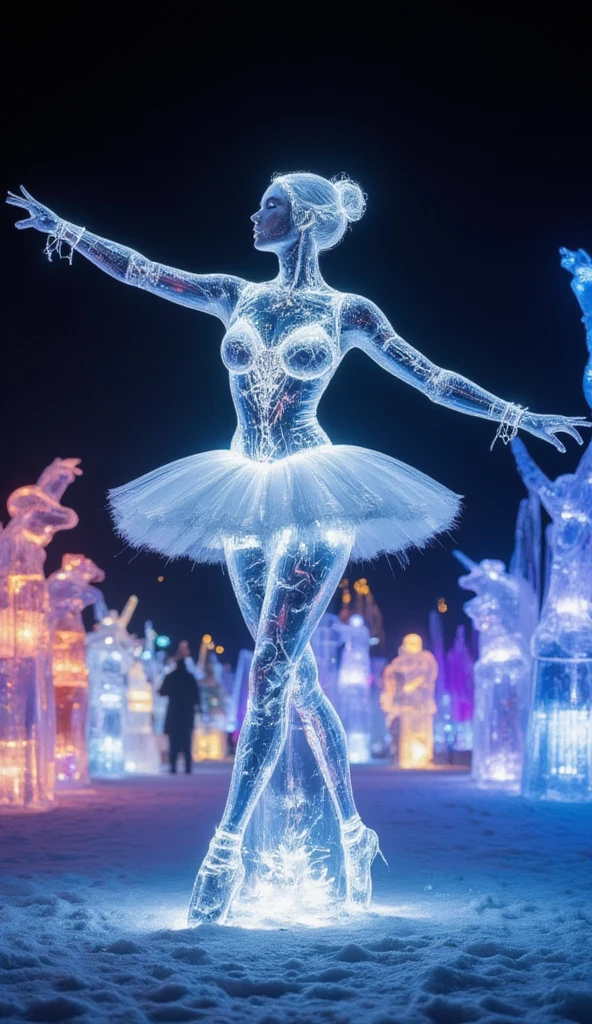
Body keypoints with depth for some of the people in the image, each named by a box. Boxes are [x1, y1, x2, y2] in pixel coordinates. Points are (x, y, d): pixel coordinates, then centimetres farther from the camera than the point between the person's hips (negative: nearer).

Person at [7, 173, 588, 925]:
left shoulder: (347, 311, 3)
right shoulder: (237, 297, 13)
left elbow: (431, 378, 5)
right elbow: (139, 270, 14)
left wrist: (520, 418, 1)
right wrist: (64, 230, 13)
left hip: (315, 496, -5)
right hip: (248, 498, 5)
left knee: (271, 669, -13)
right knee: (297, 676, 7)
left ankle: (227, 845, -12)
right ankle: (352, 835, 17)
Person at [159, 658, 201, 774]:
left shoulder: (170, 677, -2)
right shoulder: (190, 677, 0)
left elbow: (163, 692, 3)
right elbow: (196, 693, -1)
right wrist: (197, 706, 10)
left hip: (174, 712, -1)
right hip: (187, 712, 1)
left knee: (174, 740, 2)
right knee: (186, 741, 6)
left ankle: (173, 767, -6)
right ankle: (188, 768, -1)